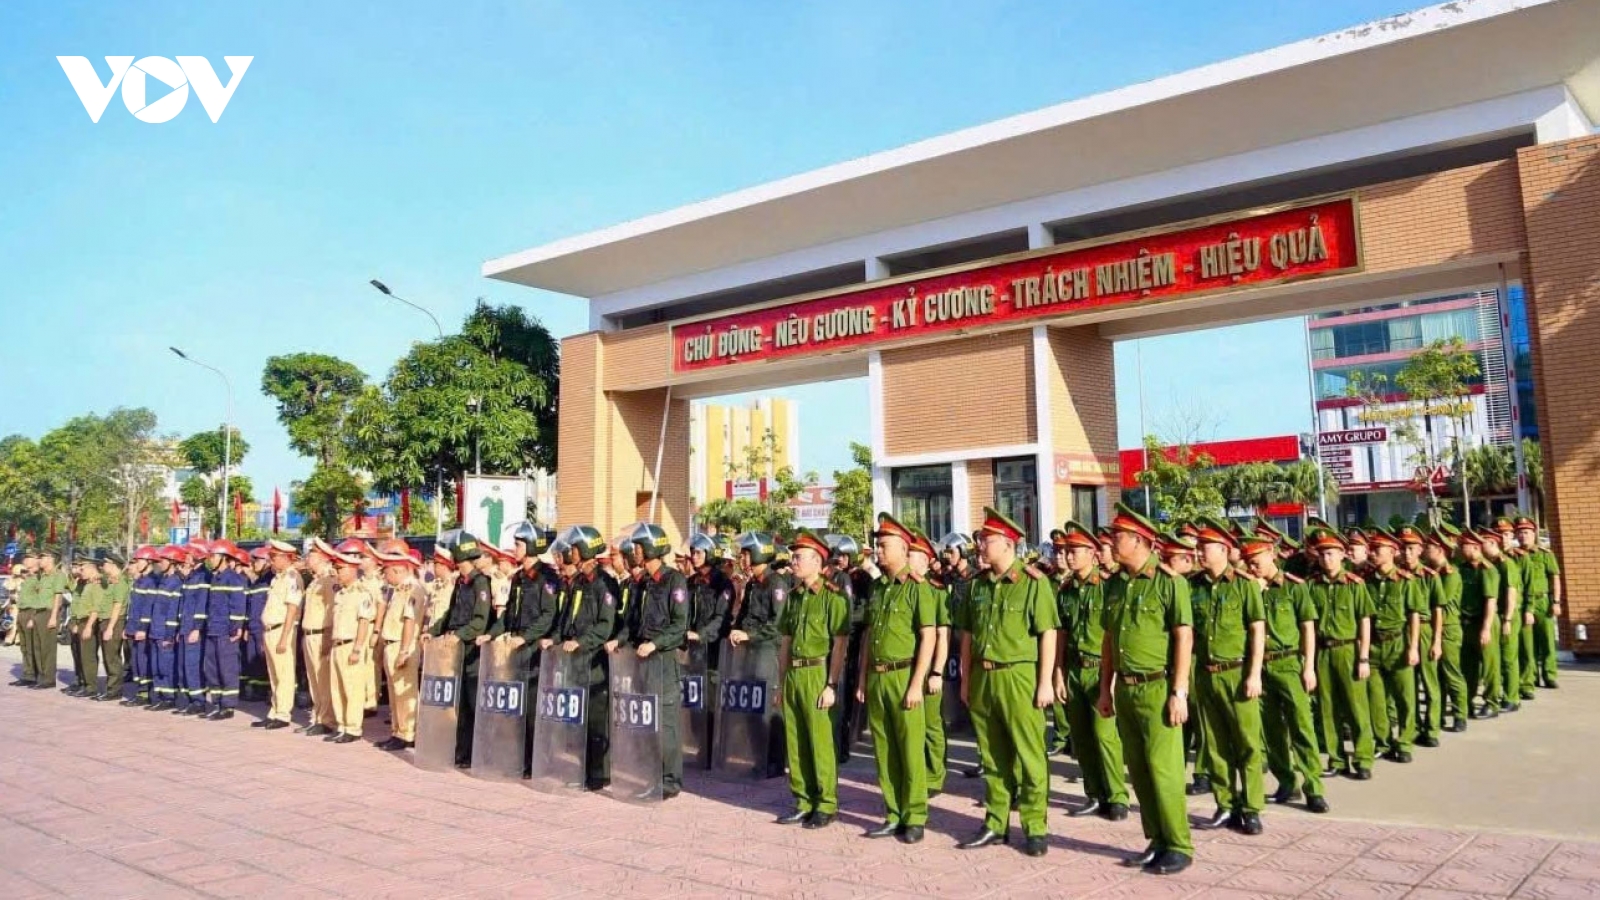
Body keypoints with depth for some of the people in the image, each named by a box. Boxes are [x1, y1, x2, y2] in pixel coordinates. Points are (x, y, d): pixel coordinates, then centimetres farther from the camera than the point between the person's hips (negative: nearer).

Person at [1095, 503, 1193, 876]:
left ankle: (1179, 846, 10)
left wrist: (1179, 692, -14)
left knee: (1163, 769, -4)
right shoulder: (1115, 585, 10)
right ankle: (1157, 841, 22)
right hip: (1125, 689, 7)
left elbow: (1184, 637, -11)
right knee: (1138, 770, 11)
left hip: (1157, 688, -7)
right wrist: (1106, 688, 15)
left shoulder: (1168, 581, -9)